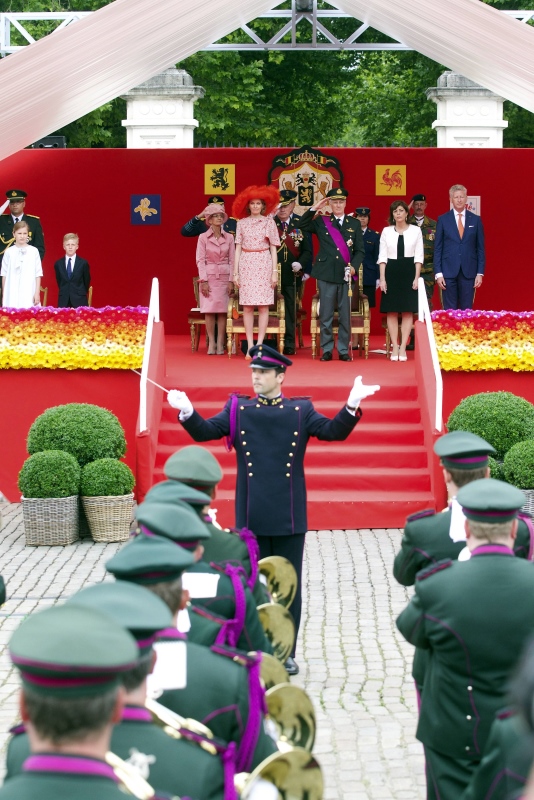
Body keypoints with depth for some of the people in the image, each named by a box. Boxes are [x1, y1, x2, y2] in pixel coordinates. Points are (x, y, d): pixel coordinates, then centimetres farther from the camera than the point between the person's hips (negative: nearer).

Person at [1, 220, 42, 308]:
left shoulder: (34, 251, 4)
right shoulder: (9, 252, 6)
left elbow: (38, 274, 4)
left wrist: (37, 293, -1)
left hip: (29, 296, -1)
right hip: (12, 296, 1)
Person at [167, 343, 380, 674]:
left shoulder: (301, 410, 4)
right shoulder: (238, 408, 5)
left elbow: (334, 431, -7)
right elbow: (204, 432, -2)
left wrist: (352, 405, -24)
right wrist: (187, 412, -22)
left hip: (289, 516, 0)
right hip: (251, 516, 0)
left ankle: (286, 654, 16)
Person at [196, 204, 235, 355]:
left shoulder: (229, 238, 5)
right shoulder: (203, 237, 0)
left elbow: (232, 260, 4)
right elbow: (200, 260, -3)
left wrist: (231, 280, -3)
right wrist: (203, 280, -10)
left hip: (224, 276, 1)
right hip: (209, 276, -1)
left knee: (222, 310, -1)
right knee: (209, 310, -4)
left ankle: (220, 343, 2)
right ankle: (211, 343, 1)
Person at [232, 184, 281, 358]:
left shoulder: (269, 222, 5)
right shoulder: (242, 223, 8)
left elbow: (273, 248, 3)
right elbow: (238, 248, 7)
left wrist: (275, 271, -3)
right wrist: (235, 272, 2)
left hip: (264, 265, -1)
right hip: (246, 265, 1)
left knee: (263, 306, -3)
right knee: (247, 307, -1)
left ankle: (259, 345, 0)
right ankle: (250, 346, 2)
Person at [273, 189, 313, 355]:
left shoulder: (301, 224, 3)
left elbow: (308, 250, 3)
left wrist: (300, 263, -15)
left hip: (292, 276, 0)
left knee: (290, 310, 5)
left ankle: (289, 344, 11)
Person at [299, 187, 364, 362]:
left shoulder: (354, 224, 10)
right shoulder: (321, 222, 9)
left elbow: (360, 250, 8)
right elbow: (302, 225, 2)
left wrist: (354, 266, -8)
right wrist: (314, 209, -4)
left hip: (346, 275, 0)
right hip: (326, 274, 0)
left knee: (345, 315, 2)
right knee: (326, 315, 1)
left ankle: (344, 350, 9)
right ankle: (327, 350, 9)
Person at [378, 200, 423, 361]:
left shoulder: (415, 231, 3)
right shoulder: (386, 231, 6)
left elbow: (419, 256, 3)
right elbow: (382, 256, 4)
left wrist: (416, 278, -5)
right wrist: (382, 278, -4)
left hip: (408, 272, -1)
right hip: (391, 272, 1)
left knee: (407, 311, -1)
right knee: (391, 311, 0)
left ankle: (403, 348, 3)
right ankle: (394, 347, 5)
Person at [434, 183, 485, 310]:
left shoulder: (476, 220, 7)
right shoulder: (443, 219, 4)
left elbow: (480, 249, 7)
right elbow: (437, 248, 3)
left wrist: (480, 273, 0)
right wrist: (438, 273, -4)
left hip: (469, 272, 1)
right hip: (448, 271, -1)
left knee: (467, 310, 3)